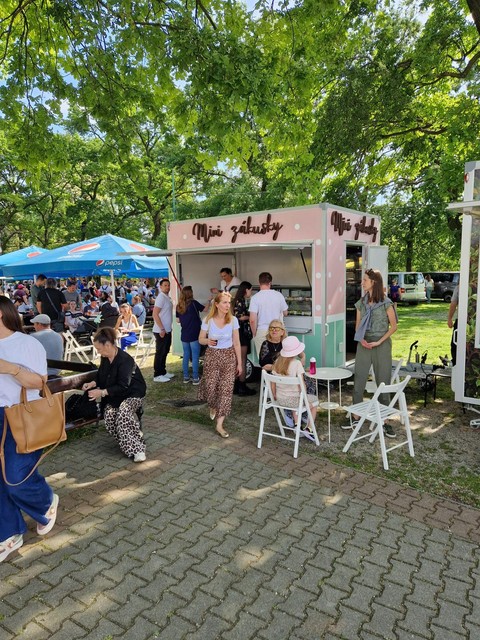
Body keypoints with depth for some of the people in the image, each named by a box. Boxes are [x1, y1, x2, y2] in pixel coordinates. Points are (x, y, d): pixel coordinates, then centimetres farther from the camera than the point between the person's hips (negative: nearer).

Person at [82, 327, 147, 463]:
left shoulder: (125, 359, -23)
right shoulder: (105, 358, 1)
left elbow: (123, 387, -25)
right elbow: (101, 376, 15)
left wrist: (102, 392, -27)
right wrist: (92, 384, -4)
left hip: (133, 394, -7)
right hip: (114, 396, 7)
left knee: (123, 411, -34)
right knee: (109, 415, -21)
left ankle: (137, 448, -29)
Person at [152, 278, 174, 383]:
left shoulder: (167, 297, 12)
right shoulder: (161, 297, -16)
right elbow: (155, 314, -22)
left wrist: (166, 329, 15)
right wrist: (162, 329, -23)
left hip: (167, 330, 9)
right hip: (161, 331, -9)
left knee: (165, 352, 16)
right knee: (160, 353, -2)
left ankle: (163, 372, 27)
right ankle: (157, 375, 6)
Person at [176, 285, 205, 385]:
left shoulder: (178, 306, 3)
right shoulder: (193, 303, -11)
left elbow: (178, 320, 9)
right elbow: (205, 309, 3)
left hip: (184, 335, 5)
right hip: (194, 334, -5)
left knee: (186, 356, 13)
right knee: (195, 357, 2)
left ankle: (186, 377, 18)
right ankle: (195, 378, 5)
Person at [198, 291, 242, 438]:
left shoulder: (233, 320, -5)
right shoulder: (208, 320, -8)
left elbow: (236, 343, 1)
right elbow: (200, 339, 3)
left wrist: (239, 363, 2)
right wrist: (208, 341, -21)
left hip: (229, 356, 1)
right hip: (212, 356, -1)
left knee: (226, 389, -4)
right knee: (211, 387, -1)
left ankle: (219, 425, 4)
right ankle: (213, 407, 37)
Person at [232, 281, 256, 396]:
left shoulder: (240, 300, 14)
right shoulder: (240, 301, -13)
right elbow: (238, 316, -21)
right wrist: (250, 317, -9)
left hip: (241, 333, 10)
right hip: (242, 333, -10)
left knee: (239, 361, 14)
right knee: (242, 361, -3)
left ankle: (237, 386, 20)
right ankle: (242, 387, 3)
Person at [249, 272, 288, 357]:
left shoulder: (255, 297, -11)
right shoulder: (278, 295, -4)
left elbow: (252, 320, -16)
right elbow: (285, 313, 10)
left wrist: (254, 334, -1)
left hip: (261, 331, -2)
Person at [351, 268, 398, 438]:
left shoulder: (386, 303, -6)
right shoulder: (361, 303, 7)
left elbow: (393, 326, -4)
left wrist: (379, 342, -13)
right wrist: (361, 339, -6)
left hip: (381, 345, -4)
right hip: (364, 344, 4)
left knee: (383, 382, 3)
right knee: (359, 381, 6)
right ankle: (355, 417, 18)